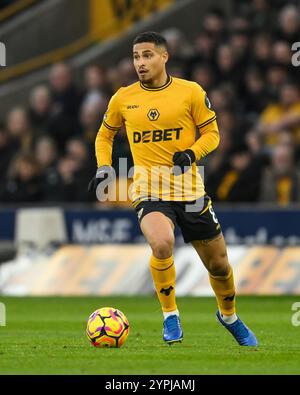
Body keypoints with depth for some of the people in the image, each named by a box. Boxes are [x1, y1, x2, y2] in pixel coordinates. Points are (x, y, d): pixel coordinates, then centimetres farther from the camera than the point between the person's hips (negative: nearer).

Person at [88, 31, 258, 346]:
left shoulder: (191, 92, -2)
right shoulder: (123, 98, 3)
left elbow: (212, 133, 5)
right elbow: (105, 134, 19)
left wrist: (192, 153, -14)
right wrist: (104, 167, 3)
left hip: (189, 189, 1)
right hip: (148, 191, -1)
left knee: (218, 264, 9)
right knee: (161, 244, -32)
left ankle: (229, 316, 40)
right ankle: (170, 316, -11)